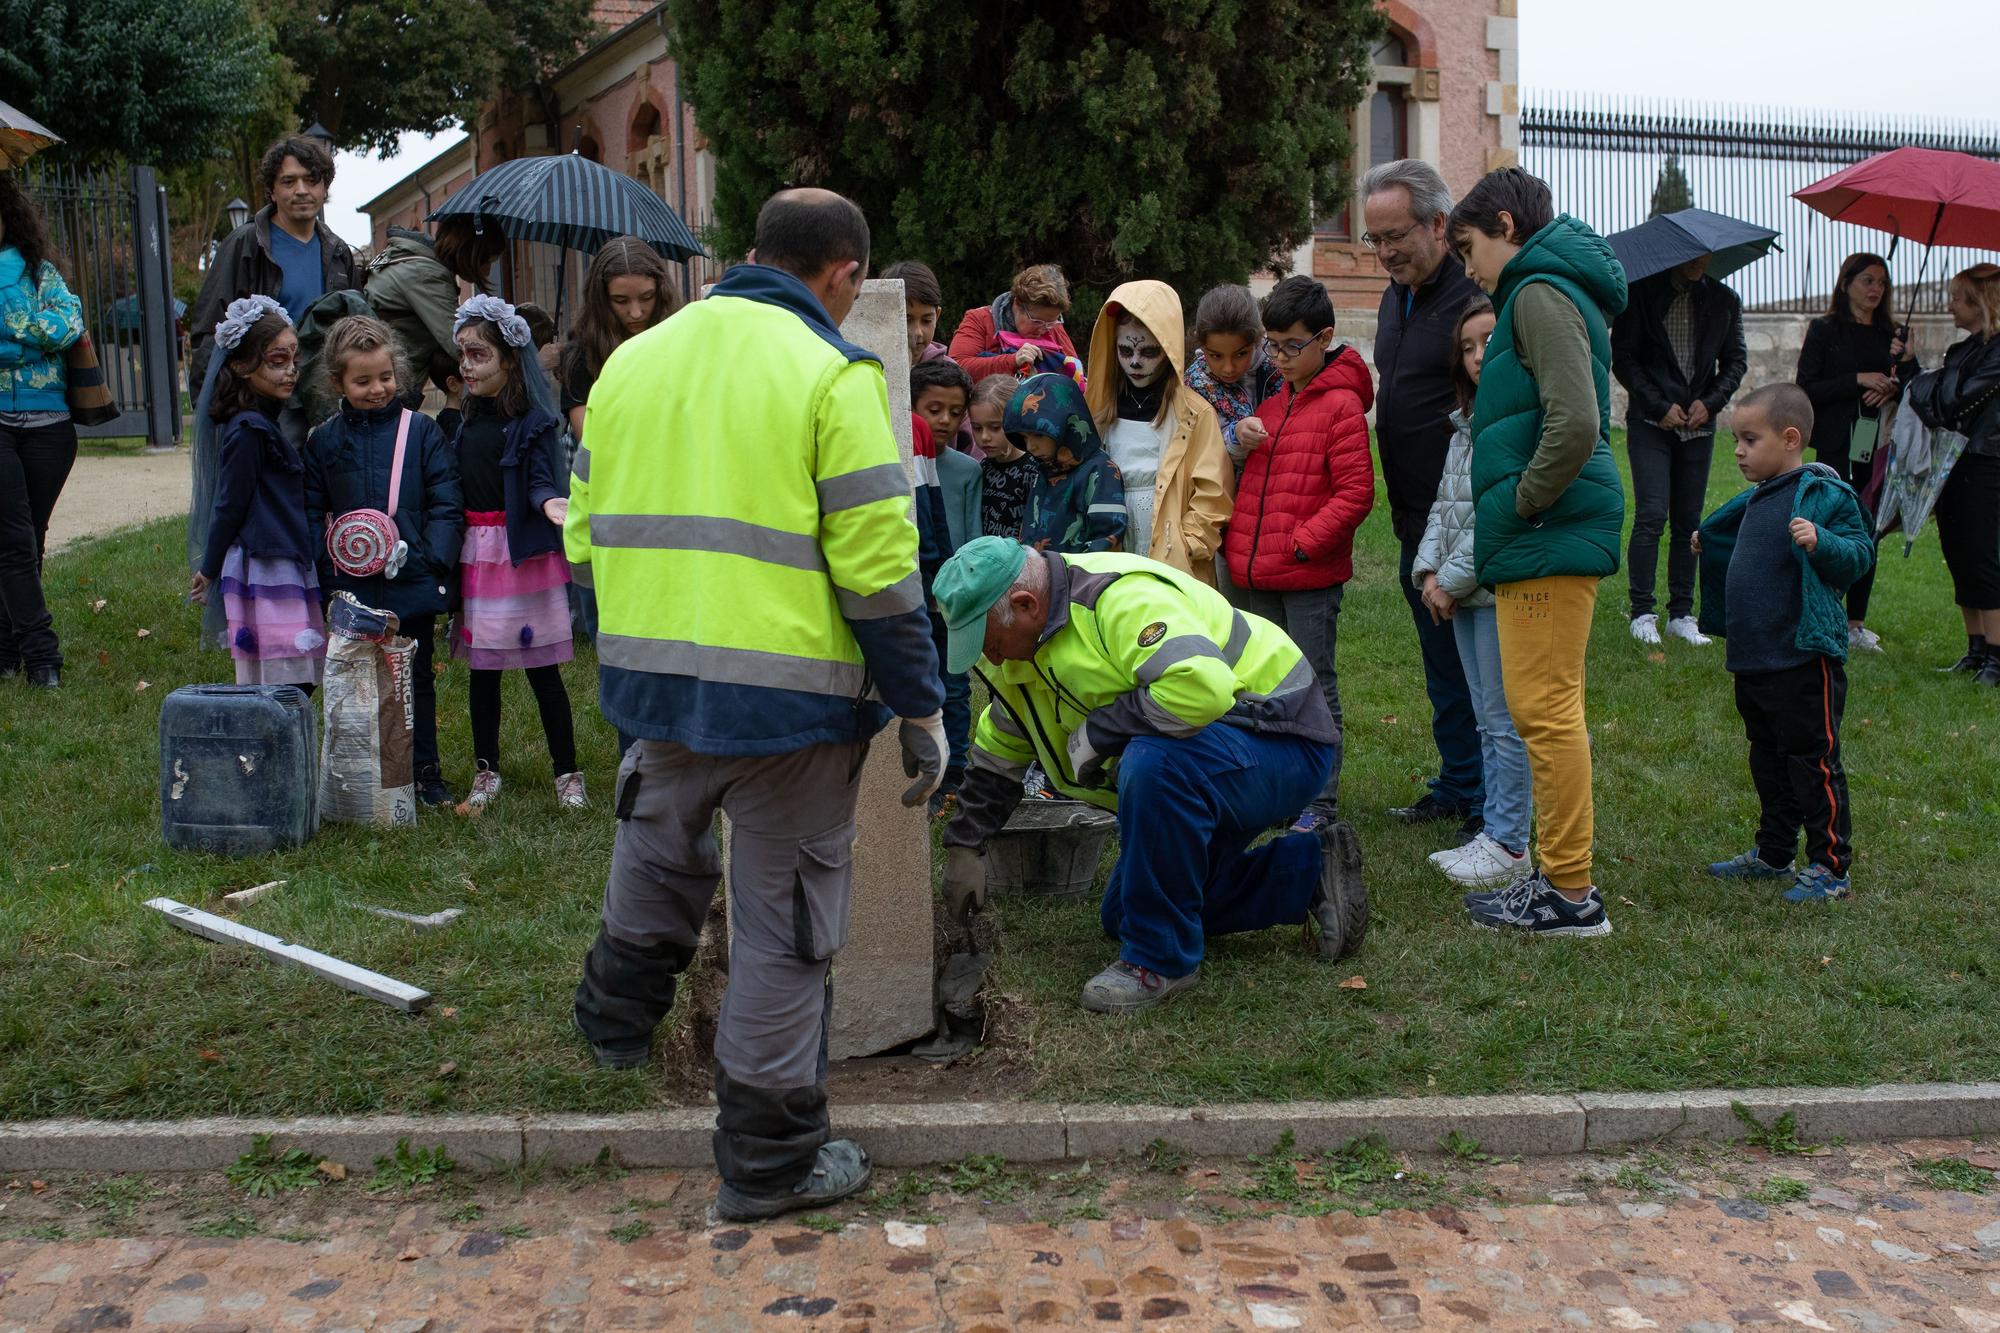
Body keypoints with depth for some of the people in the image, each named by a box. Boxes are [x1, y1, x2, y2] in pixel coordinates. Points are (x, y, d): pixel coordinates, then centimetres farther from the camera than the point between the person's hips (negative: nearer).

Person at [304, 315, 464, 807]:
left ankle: (424, 773, 20)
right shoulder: (323, 440, 5)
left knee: (416, 678, 9)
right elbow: (311, 514, 5)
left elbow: (447, 504, -3)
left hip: (412, 583, -1)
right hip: (351, 588, 2)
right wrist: (330, 564, -9)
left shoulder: (421, 431, -1)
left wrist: (433, 560, -14)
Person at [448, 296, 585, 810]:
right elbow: (454, 488, 14)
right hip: (475, 551, 6)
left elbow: (540, 480, -15)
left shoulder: (532, 419, -7)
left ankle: (567, 773, 9)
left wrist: (549, 502, -36)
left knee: (541, 666, 0)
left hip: (522, 551, -6)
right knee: (482, 665, 11)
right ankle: (486, 770, 23)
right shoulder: (465, 420, 12)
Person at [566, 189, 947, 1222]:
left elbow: (587, 532, 14)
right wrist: (922, 711, -6)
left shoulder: (633, 360, 11)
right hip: (788, 689, -6)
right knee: (782, 922, 6)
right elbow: (876, 566, -13)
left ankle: (616, 1016, 52)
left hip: (651, 674, 6)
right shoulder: (831, 374, -9)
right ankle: (769, 1161, 18)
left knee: (658, 855, 31)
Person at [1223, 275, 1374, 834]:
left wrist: (1301, 542, -16)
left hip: (1311, 577, -7)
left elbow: (1355, 493, -14)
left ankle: (1320, 802, 9)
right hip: (1257, 578, 7)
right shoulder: (1270, 399, 13)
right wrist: (1238, 543, 10)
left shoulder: (1341, 405, -9)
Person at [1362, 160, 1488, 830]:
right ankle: (1456, 787, 33)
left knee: (1477, 668, 0)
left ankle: (1491, 812, 11)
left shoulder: (1474, 297, -17)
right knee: (1442, 669, 19)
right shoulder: (1397, 295, 13)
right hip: (1416, 522, 9)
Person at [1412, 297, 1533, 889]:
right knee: (1487, 722, 14)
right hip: (1461, 595, 9)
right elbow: (1443, 505, 15)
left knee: (1505, 721, -2)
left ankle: (1509, 843, 6)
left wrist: (1454, 580, -13)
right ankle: (1494, 831, 23)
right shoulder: (1467, 423, 15)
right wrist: (1429, 573, 1)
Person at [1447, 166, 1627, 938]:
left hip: (1549, 536, -10)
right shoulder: (1552, 289, 21)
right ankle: (1563, 878, 23)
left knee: (1545, 710, -5)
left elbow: (1575, 425, -24)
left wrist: (1521, 503, -13)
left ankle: (1571, 894, 2)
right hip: (1551, 535, 10)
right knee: (1544, 709, 14)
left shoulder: (1540, 294, -11)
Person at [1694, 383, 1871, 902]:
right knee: (1768, 759, 19)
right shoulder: (1757, 498, 13)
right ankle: (1773, 854, 31)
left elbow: (1859, 555, -19)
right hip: (1753, 657, 9)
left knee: (1812, 760, -2)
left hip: (1803, 658, -9)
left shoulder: (1825, 495, -14)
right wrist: (1707, 543, 33)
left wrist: (1821, 542, -37)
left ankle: (1829, 866, 8)